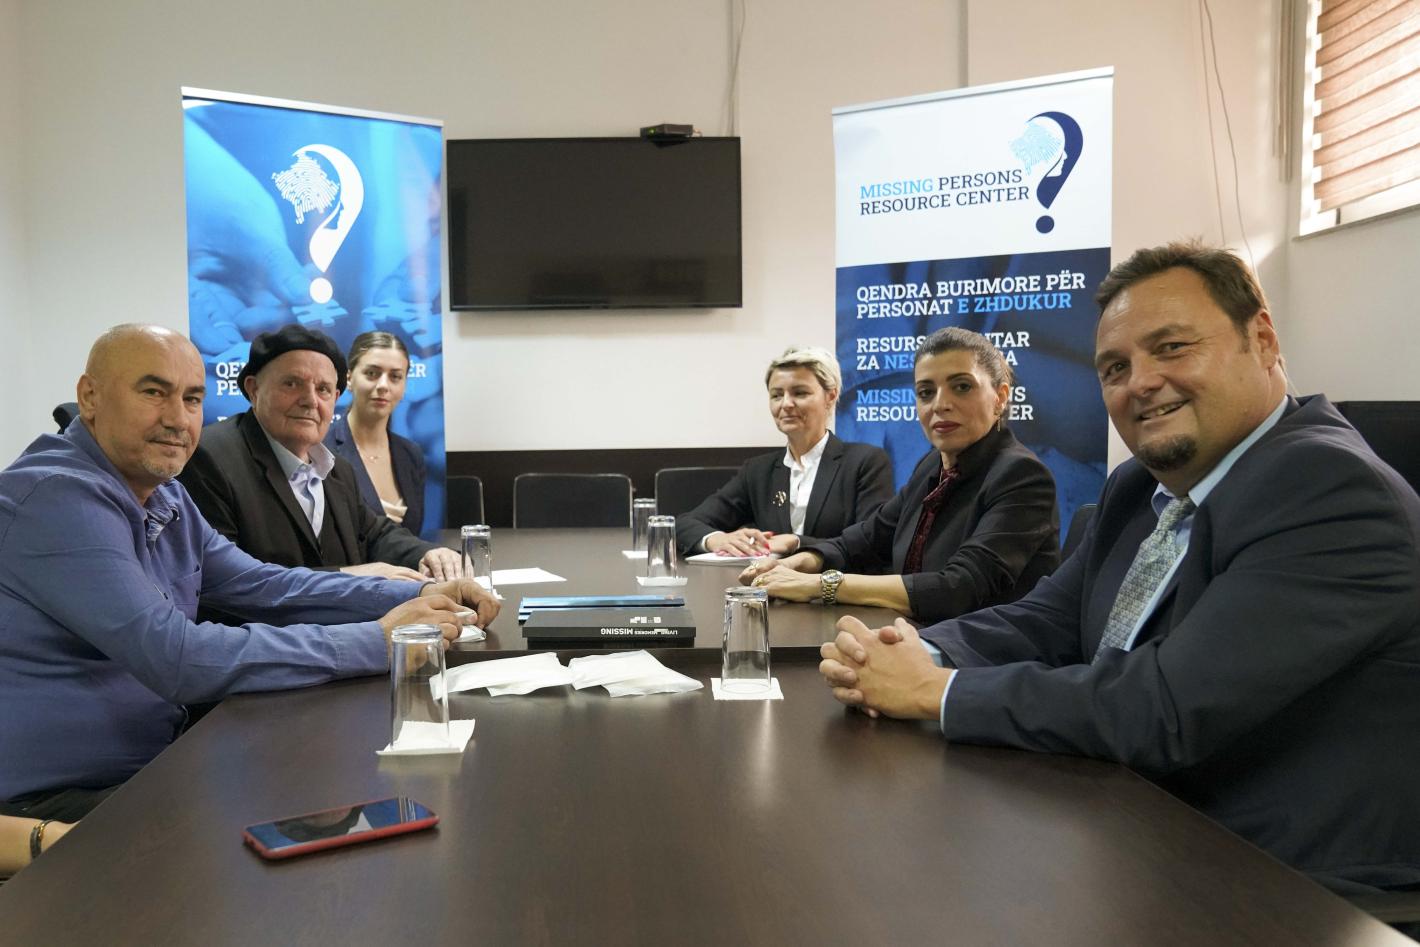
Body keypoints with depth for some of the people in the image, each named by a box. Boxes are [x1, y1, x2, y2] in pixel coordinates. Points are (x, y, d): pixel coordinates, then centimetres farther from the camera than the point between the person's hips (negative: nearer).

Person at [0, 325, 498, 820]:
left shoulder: (162, 496, 8)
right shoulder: (60, 497, -22)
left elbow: (264, 586, 7)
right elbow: (178, 660, -30)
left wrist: (417, 596, -6)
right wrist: (379, 641, -26)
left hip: (151, 767, 8)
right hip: (56, 803, -8)